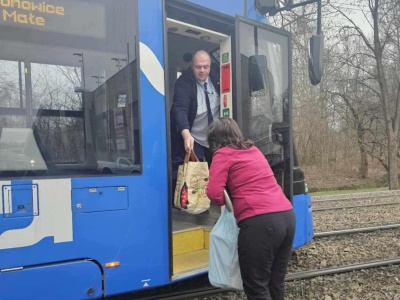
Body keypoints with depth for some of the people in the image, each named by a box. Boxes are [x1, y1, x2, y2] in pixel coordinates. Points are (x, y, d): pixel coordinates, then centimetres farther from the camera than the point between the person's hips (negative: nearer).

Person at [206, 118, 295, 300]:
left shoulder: (223, 154, 0)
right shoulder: (253, 150, 21)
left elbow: (214, 193, -10)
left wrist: (225, 203, 10)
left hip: (259, 222, -8)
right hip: (287, 216, 8)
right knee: (276, 283, 19)